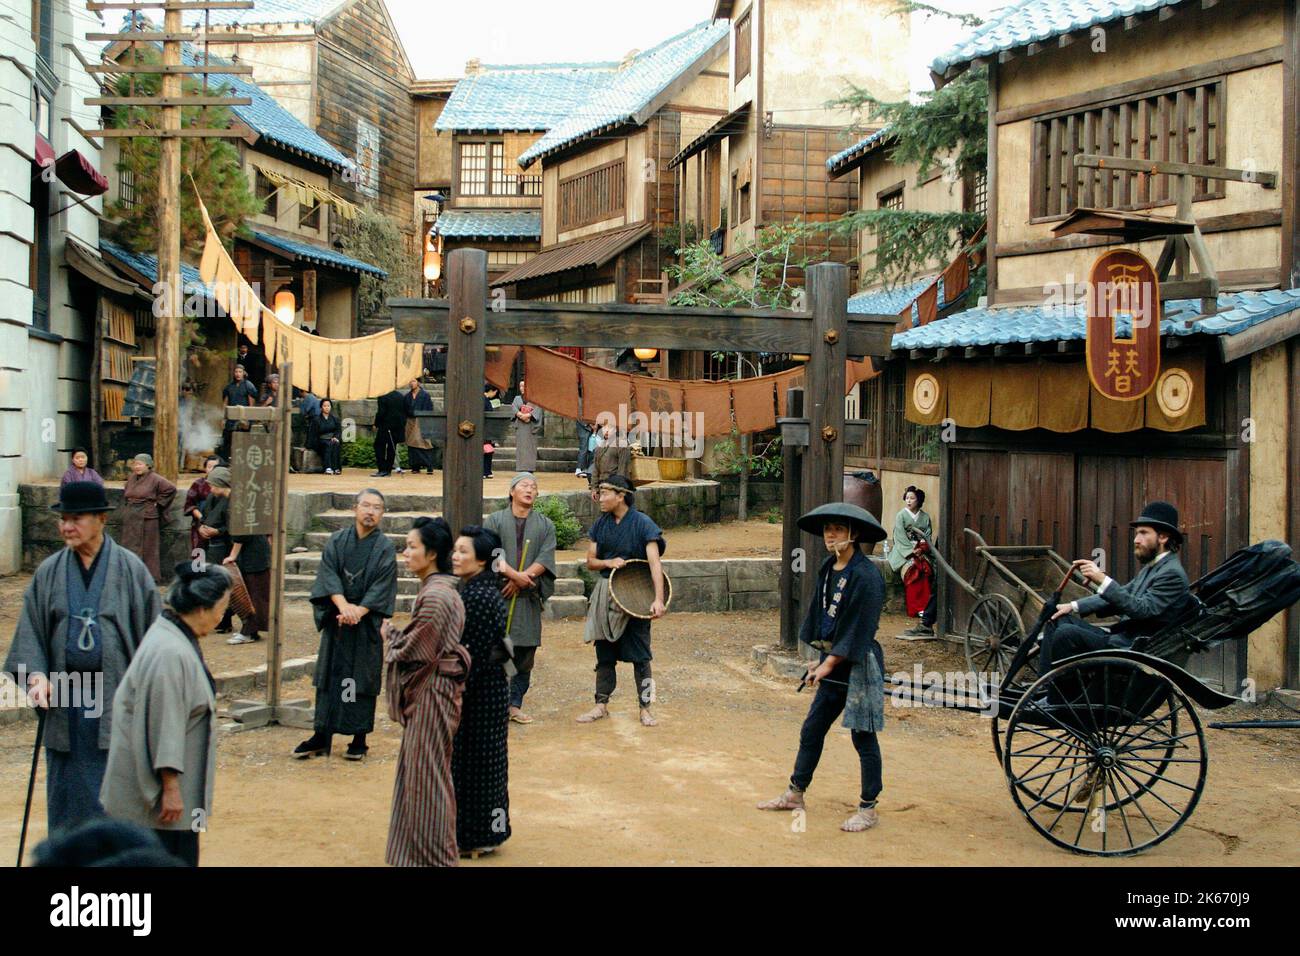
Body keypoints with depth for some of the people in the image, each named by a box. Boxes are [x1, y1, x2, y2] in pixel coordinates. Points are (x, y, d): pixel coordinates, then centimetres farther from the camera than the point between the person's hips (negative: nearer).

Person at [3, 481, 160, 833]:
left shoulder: (130, 569, -3)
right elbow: (30, 631, 5)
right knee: (66, 791, 9)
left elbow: (152, 630, -2)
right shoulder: (49, 572, 5)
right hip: (64, 702, 3)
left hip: (116, 701, -3)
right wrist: (37, 675, -12)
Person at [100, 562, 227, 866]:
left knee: (183, 854, 16)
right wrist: (171, 789, -21)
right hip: (156, 786, -10)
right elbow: (164, 727, -25)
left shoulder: (173, 635, 8)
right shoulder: (170, 654, -26)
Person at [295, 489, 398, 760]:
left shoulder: (385, 548, -1)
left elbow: (382, 587, -9)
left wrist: (358, 611, -21)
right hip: (336, 621, 2)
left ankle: (359, 739, 11)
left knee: (363, 679, 2)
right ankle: (321, 737, 13)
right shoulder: (337, 541, 5)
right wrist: (343, 605, -23)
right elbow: (328, 574, -7)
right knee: (328, 677, 5)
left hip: (367, 623, -2)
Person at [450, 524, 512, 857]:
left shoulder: (479, 597, -21)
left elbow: (476, 656, -22)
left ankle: (476, 838, 13)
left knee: (475, 761, 2)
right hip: (487, 689, 10)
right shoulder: (475, 590, 9)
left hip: (480, 693, -10)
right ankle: (482, 833, 27)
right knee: (482, 762, 16)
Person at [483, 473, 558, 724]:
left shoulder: (545, 525, 11)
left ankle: (515, 704, 12)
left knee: (525, 654, 4)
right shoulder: (495, 520, 6)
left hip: (528, 598, 2)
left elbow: (545, 558, -1)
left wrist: (523, 577, -14)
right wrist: (514, 575, -19)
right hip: (497, 594, -2)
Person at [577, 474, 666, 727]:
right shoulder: (601, 524, 4)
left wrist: (659, 599, -31)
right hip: (605, 595, 5)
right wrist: (609, 562, -15)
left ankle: (645, 707, 11)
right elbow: (590, 562, 8)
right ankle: (601, 704, 21)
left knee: (639, 655, 1)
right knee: (604, 652, 11)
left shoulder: (642, 523, -12)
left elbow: (654, 562, -20)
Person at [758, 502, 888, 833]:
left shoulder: (865, 574, -18)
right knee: (811, 729, 14)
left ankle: (868, 809, 12)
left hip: (860, 663, -8)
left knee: (863, 736, 1)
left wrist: (830, 663, -16)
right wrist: (819, 657, 8)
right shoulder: (828, 569, 7)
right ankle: (795, 794, 26)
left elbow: (859, 627, -19)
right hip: (833, 660, 8)